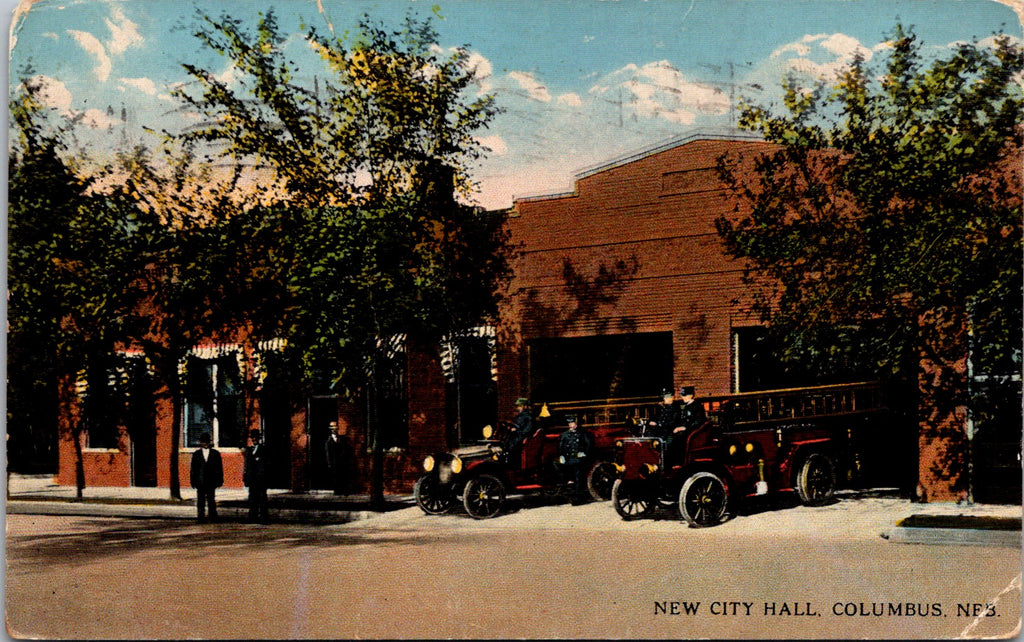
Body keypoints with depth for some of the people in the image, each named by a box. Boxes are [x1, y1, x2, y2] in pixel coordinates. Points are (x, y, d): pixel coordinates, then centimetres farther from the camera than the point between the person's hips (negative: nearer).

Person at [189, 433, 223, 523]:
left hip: (211, 482, -1)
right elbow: (193, 469, 8)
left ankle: (213, 517, 6)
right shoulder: (196, 454, 9)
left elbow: (219, 468, 7)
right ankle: (201, 517, 7)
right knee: (200, 501, 2)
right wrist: (193, 481, 1)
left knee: (211, 500, 0)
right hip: (200, 482, 1)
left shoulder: (215, 453, 7)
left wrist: (219, 481, 1)